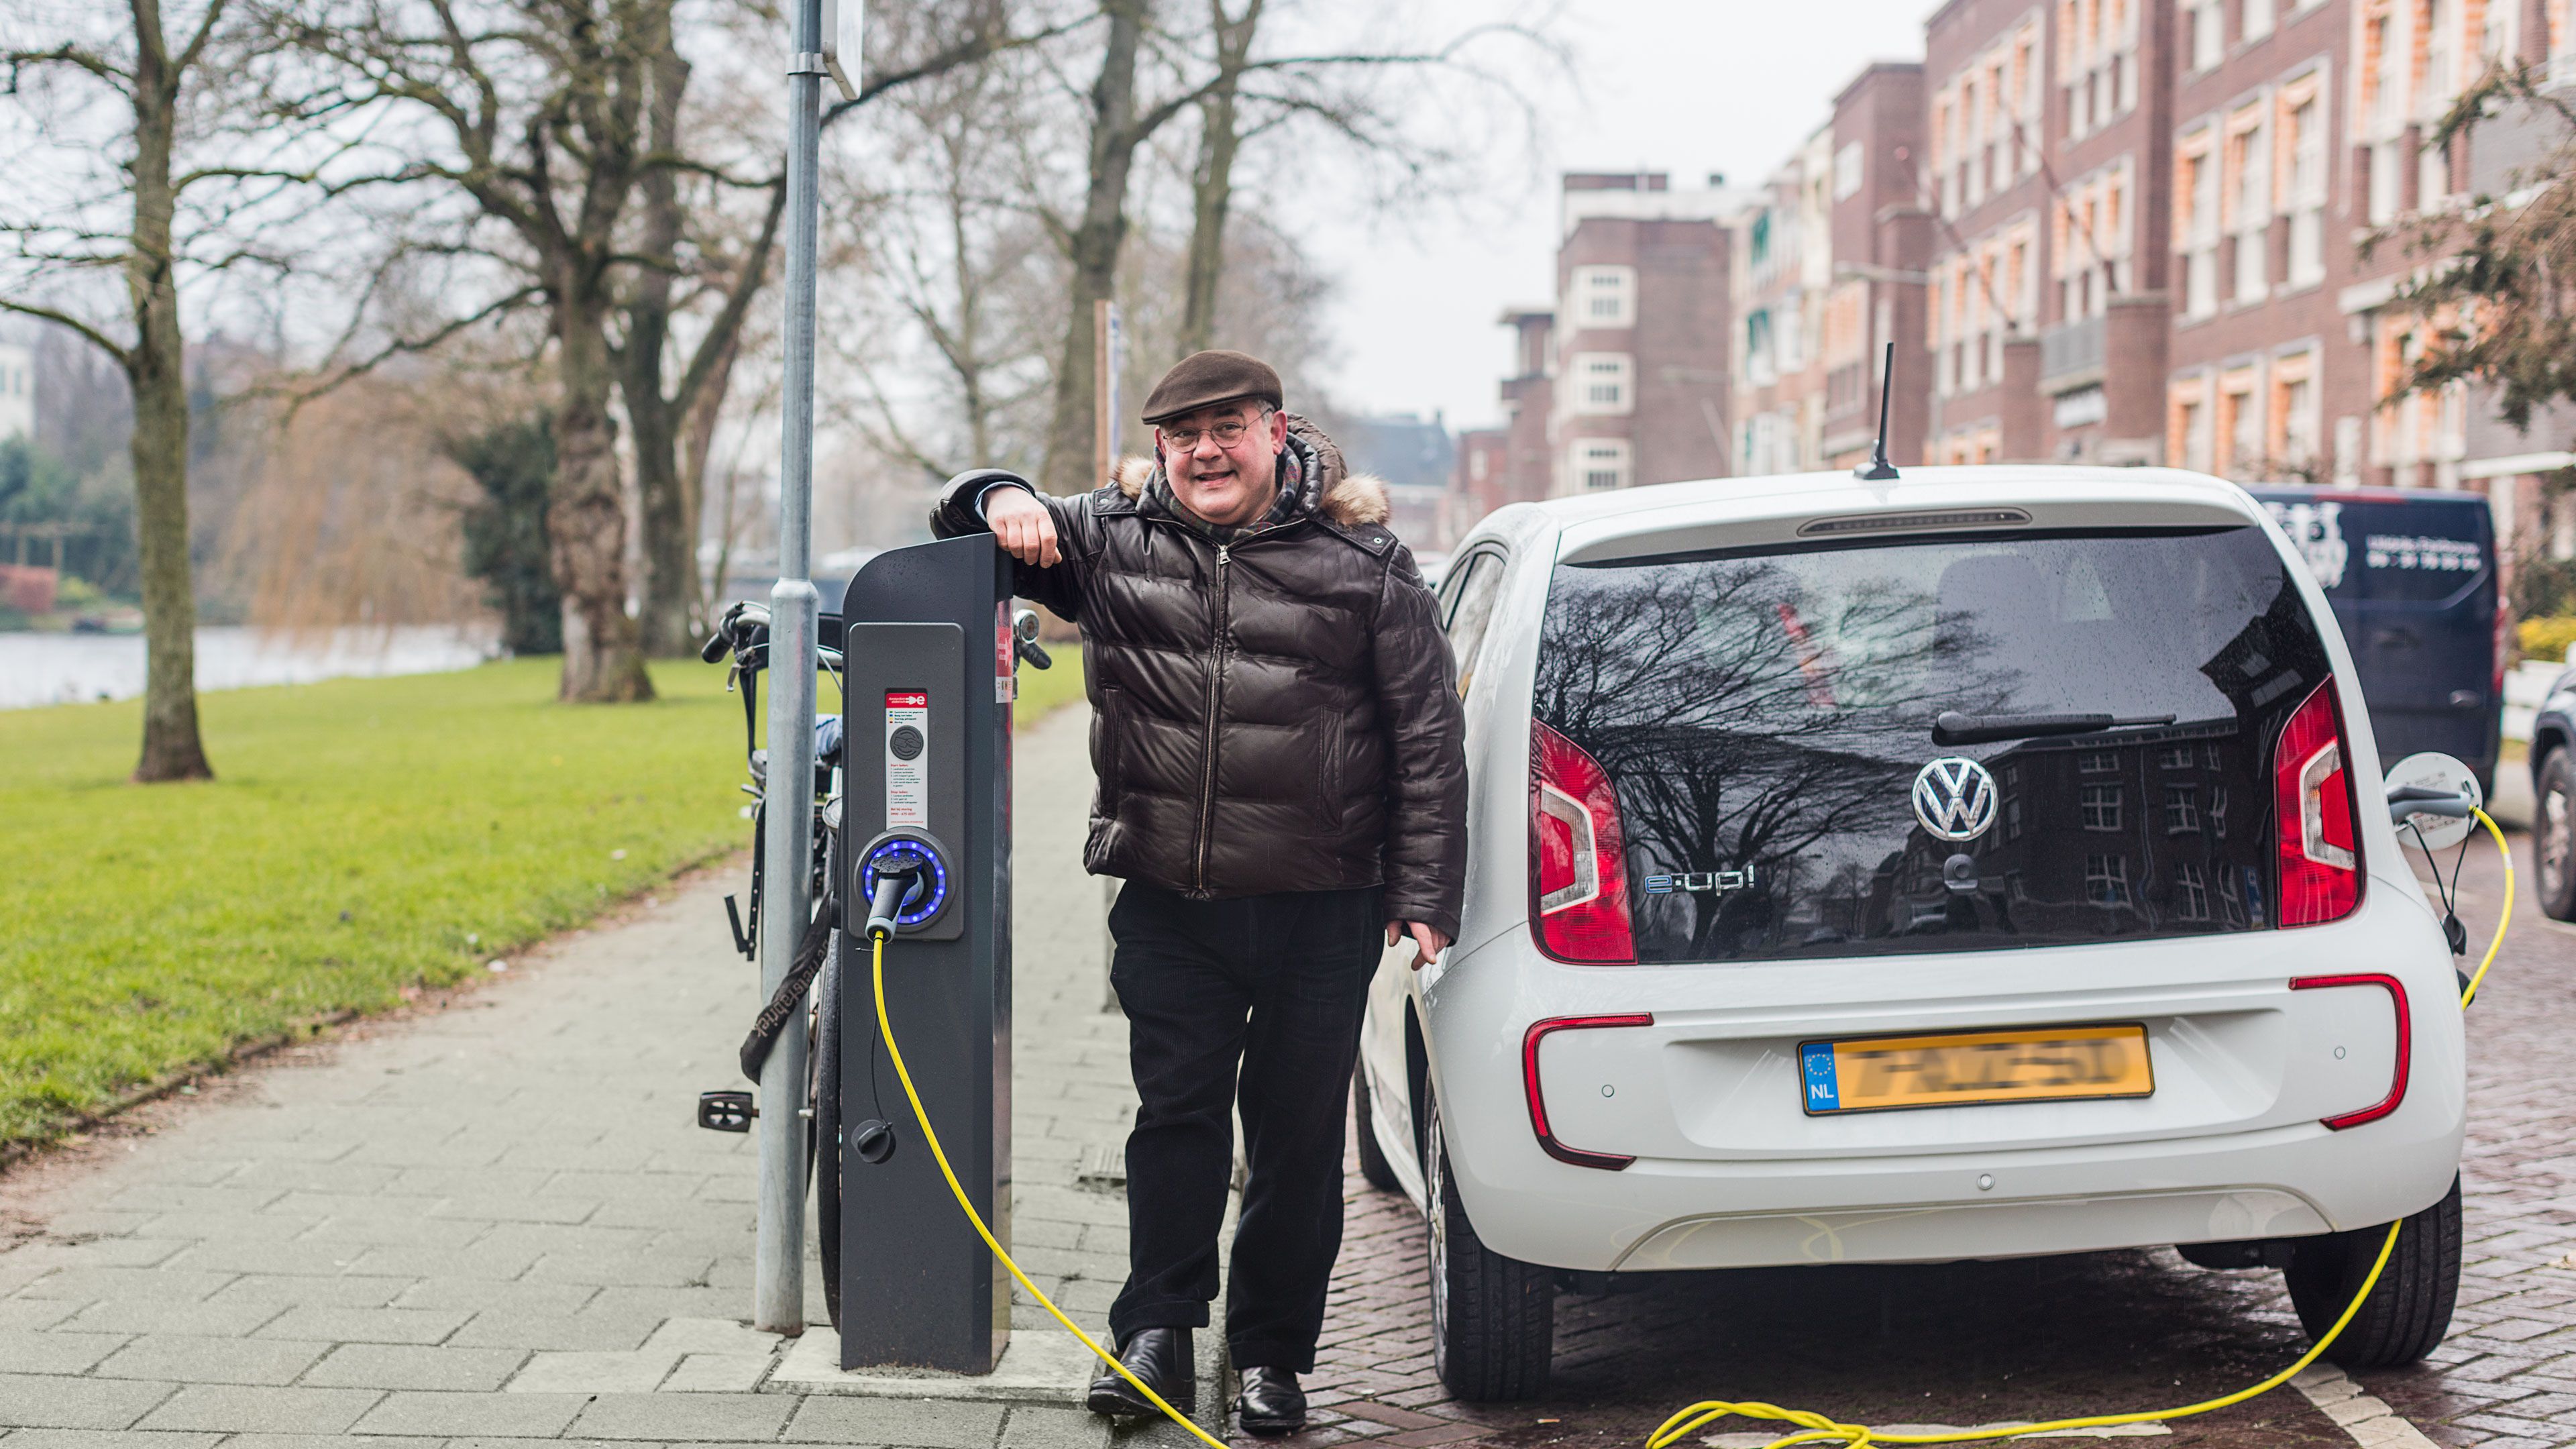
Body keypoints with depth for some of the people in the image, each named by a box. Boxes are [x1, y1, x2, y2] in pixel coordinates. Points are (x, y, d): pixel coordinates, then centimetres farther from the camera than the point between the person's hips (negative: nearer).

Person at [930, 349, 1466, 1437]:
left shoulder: (1363, 562, 1)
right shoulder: (1110, 540, 6)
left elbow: (1428, 739, 1)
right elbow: (963, 522, 17)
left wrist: (1423, 894, -4)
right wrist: (999, 501, -8)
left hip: (1321, 911, -1)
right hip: (1169, 904, 1)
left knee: (1298, 1134, 6)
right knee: (1176, 1112, 2)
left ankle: (1272, 1356, 19)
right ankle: (1158, 1336, 10)